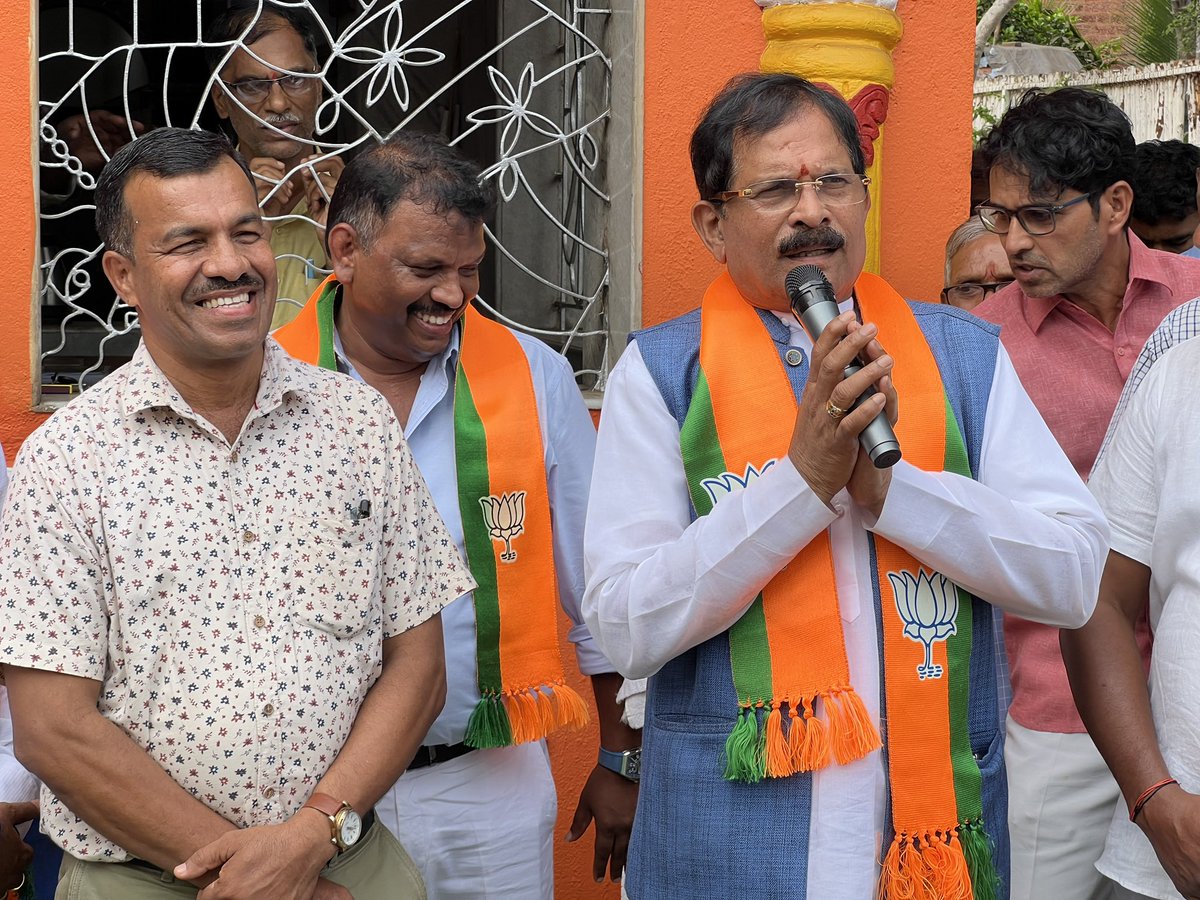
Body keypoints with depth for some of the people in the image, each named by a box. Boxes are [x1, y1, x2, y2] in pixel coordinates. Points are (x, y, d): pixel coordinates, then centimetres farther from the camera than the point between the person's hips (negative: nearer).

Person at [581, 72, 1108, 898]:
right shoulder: (661, 371, -4)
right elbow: (627, 629, -13)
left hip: (937, 826, 2)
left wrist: (888, 484, -17)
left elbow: (1074, 578, -6)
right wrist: (804, 477, -20)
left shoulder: (965, 354, 2)